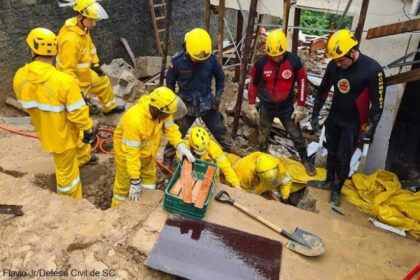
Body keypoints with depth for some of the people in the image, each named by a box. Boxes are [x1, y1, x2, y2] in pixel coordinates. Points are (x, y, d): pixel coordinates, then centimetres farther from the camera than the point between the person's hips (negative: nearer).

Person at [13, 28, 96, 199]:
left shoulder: (20, 77, -14)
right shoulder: (65, 80, -34)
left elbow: (26, 106, 3)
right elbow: (78, 112, -24)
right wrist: (88, 130, -6)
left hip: (44, 132, 5)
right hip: (63, 134, -4)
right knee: (66, 173, 15)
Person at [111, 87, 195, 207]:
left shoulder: (162, 111, -25)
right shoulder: (134, 119, -42)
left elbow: (171, 128, -10)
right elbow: (131, 152, -37)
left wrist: (181, 146, -28)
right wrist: (135, 181, -32)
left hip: (147, 148, 6)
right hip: (125, 149, -6)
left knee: (149, 176, 20)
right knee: (124, 182, 9)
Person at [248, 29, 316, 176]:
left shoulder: (294, 61, -17)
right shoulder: (261, 63, -16)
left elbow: (302, 83, -7)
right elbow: (253, 84, -2)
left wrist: (300, 107, -6)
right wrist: (252, 106, 2)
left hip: (286, 106, 0)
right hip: (266, 106, 1)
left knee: (297, 135, 10)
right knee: (263, 135, 17)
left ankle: (305, 160, 31)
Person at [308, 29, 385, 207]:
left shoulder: (373, 70, -22)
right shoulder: (333, 65, -9)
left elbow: (378, 103, -14)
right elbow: (323, 90, 6)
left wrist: (370, 130, -12)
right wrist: (315, 115, 10)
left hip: (353, 123, -4)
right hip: (333, 118, 4)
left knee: (343, 158, 3)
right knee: (331, 152, 17)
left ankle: (337, 190, 22)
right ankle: (329, 181, 36)